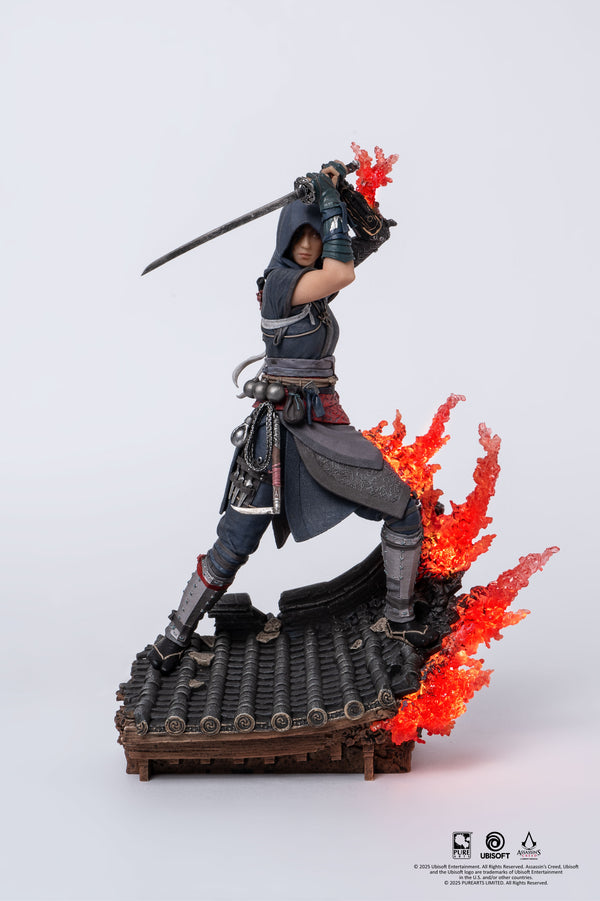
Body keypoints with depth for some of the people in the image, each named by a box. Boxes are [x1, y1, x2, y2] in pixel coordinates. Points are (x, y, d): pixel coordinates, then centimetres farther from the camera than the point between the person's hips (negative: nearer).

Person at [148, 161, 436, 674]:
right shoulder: (280, 277, -10)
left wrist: (345, 191, -1)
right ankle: (176, 638, 12)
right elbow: (343, 274, -27)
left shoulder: (315, 277, 13)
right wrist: (328, 196, -16)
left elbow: (376, 234, 15)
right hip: (282, 426, -8)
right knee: (235, 544, -6)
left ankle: (401, 619, 20)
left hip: (324, 425, 8)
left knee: (405, 511, 7)